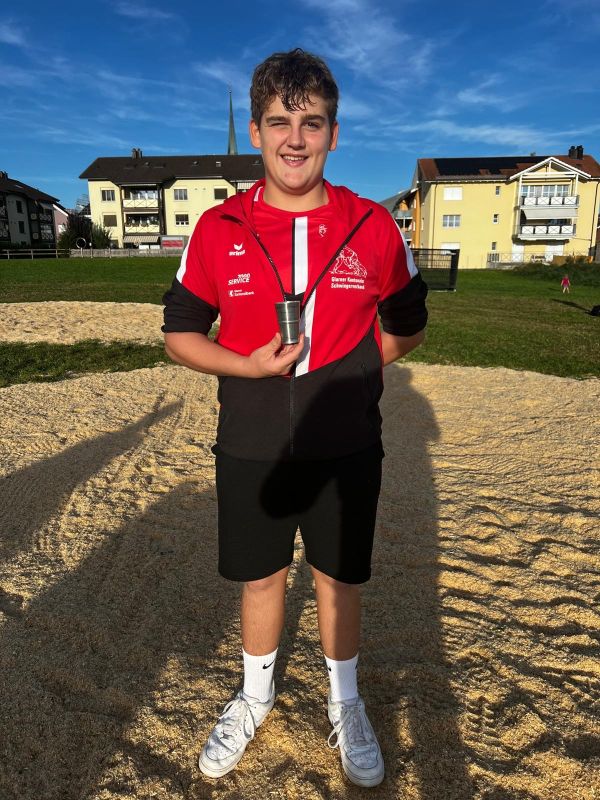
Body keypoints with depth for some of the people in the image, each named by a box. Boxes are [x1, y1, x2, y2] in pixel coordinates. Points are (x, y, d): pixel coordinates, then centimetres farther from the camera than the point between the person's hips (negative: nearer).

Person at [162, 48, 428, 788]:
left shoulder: (374, 228, -4)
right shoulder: (218, 229, -4)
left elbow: (407, 325, 9)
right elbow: (179, 333, 1)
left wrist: (353, 369, -5)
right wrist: (248, 365, -16)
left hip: (346, 451, 0)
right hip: (250, 452, 1)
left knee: (339, 581, 16)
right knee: (259, 577, 18)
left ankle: (345, 705, 44)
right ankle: (255, 695, 46)